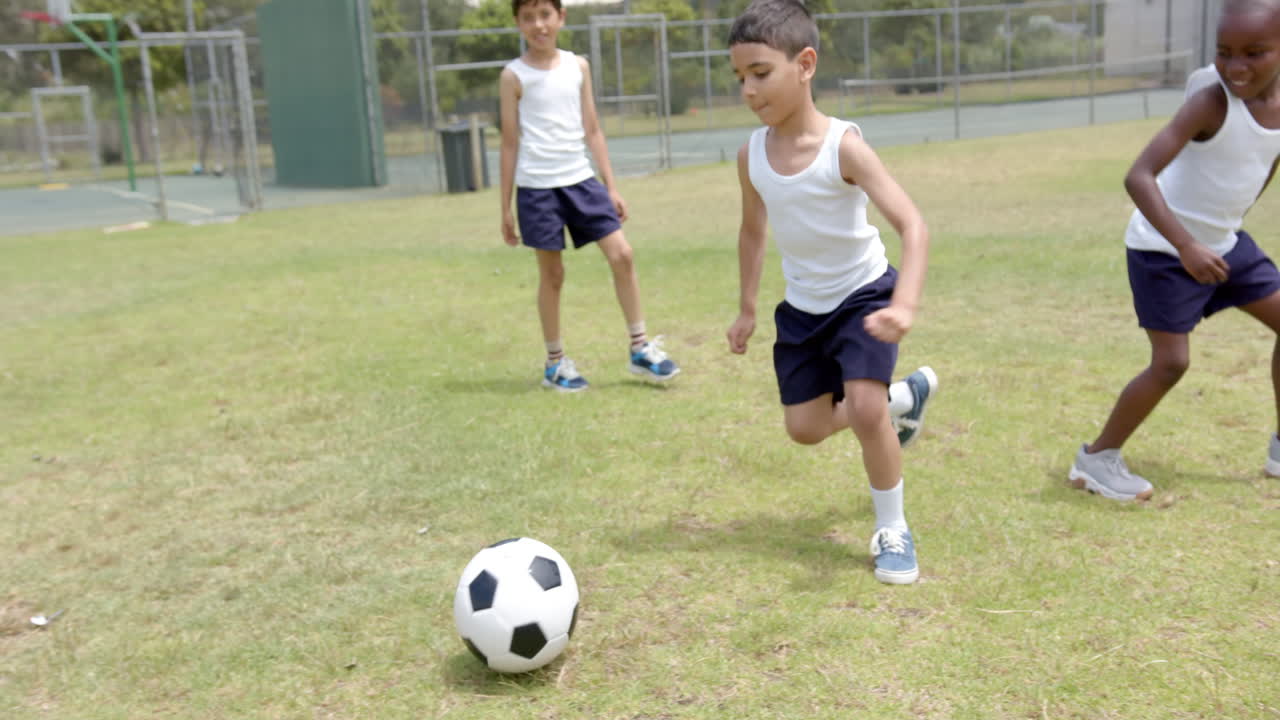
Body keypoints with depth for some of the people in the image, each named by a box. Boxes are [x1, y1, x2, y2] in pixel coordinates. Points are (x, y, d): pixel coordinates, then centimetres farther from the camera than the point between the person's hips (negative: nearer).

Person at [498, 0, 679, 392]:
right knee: (552, 274, 4)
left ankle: (640, 349, 9)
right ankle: (555, 363, 20)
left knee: (621, 254, -4)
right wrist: (505, 209, 0)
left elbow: (592, 131, 11)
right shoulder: (513, 76, -2)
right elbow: (510, 143, 0)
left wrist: (612, 187, 8)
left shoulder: (578, 66, 7)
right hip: (537, 187, -3)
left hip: (581, 179, 3)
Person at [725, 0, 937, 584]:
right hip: (802, 307, 6)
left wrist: (905, 304, -47)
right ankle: (906, 395, 37)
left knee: (865, 408, -22)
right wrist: (747, 309, 10)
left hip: (864, 294, -5)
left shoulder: (843, 146, -26)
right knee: (806, 429, 9)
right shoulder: (752, 155, -10)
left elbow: (912, 225, -32)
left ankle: (893, 530, 4)